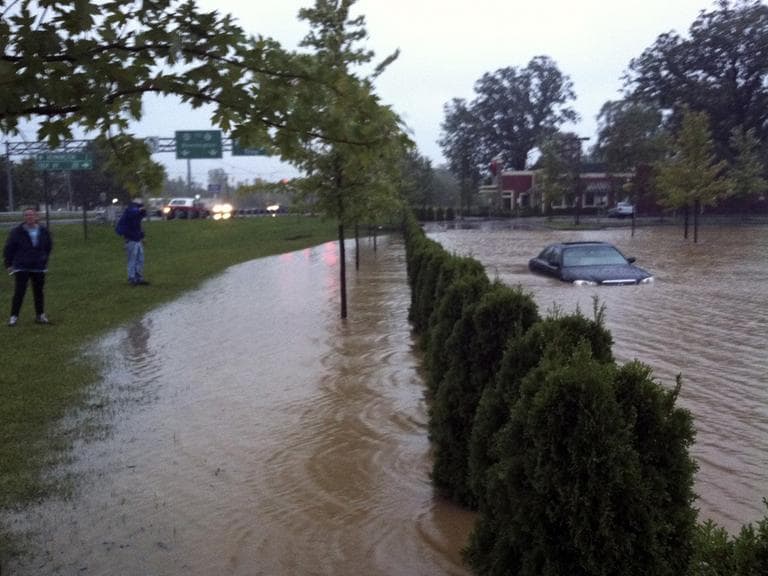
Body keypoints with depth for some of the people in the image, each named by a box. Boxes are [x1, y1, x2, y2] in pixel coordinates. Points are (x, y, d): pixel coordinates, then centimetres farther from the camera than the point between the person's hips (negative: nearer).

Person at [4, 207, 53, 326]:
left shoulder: (44, 231, 2)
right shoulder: (17, 231, -7)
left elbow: (48, 247, 17)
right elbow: (8, 249, -1)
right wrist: (9, 264, -3)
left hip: (39, 268, 3)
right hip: (21, 268, -3)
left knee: (38, 292, 10)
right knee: (19, 292, -5)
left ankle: (40, 315, 19)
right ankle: (14, 316, 1)